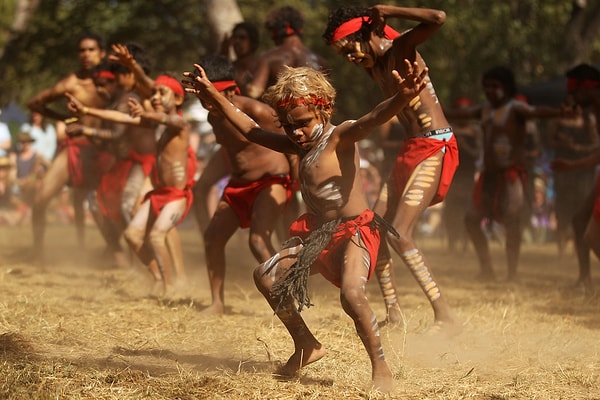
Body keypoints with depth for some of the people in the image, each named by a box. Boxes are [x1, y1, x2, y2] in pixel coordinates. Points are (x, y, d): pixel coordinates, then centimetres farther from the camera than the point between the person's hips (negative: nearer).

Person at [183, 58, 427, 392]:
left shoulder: (340, 137, -14)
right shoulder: (300, 146, 11)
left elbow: (369, 121, -35)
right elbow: (252, 130, 21)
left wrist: (402, 98, -56)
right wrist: (215, 97, 22)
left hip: (354, 231, -10)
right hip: (318, 236, 10)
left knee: (352, 294, -33)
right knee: (266, 276, 13)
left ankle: (381, 368, -18)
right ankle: (307, 346, 25)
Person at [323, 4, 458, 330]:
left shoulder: (401, 48, -13)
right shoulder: (373, 66, 12)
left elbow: (438, 18, -28)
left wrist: (386, 11, -20)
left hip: (434, 148, -10)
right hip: (409, 150, 10)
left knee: (400, 235, -18)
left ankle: (445, 319, -18)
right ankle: (393, 315, 15)